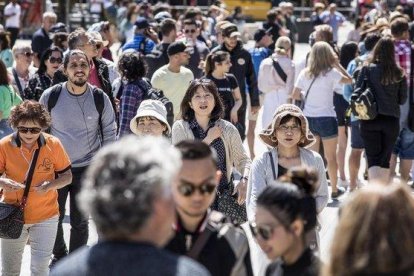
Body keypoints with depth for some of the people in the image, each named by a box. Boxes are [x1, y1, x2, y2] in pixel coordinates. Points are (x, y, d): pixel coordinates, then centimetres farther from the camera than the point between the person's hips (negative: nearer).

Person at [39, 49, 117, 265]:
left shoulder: (100, 98, -7)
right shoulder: (50, 96, -8)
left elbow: (109, 132, 4)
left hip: (87, 168, -1)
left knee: (80, 221, 7)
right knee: (54, 217, 11)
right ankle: (59, 256, 35)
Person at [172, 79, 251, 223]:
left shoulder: (227, 129, 7)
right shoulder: (180, 127, 1)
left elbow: (243, 159, 11)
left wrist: (244, 180, -9)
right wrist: (209, 139, -7)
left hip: (225, 196, 2)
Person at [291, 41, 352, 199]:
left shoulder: (305, 73, -1)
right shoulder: (331, 73, -13)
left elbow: (295, 95, 0)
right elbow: (349, 80, 0)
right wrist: (337, 64, 3)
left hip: (308, 118, 4)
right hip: (326, 119, -3)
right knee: (330, 157, 10)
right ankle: (334, 189, 20)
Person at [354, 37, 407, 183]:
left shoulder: (367, 69, -7)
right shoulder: (399, 73, -2)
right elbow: (403, 99, 5)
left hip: (370, 120, -2)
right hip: (392, 120, 2)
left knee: (373, 158, -1)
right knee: (385, 158, 14)